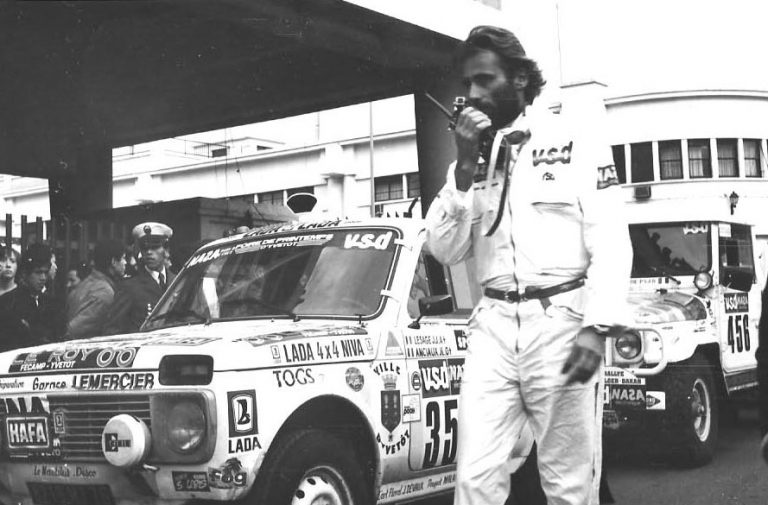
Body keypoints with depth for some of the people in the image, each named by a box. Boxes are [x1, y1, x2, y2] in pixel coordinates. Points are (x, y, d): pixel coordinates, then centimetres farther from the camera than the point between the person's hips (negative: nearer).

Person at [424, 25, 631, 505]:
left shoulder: (576, 142, 2)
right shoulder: (473, 153, 14)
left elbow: (611, 243, -4)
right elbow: (446, 250, 7)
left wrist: (597, 329, -17)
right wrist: (465, 166, -4)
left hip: (562, 321, -3)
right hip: (493, 325, 3)